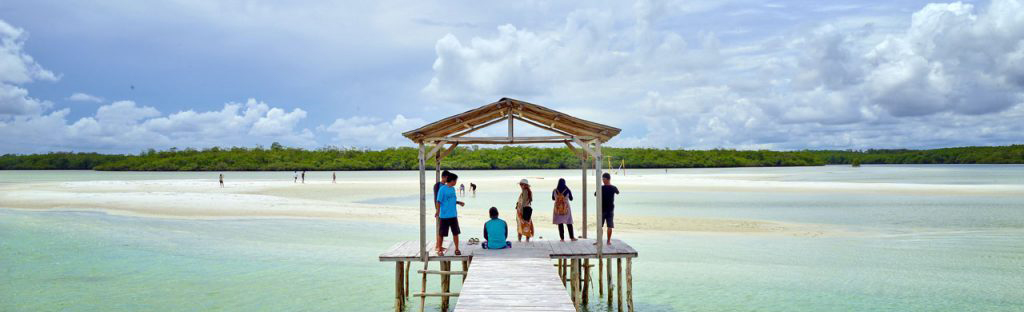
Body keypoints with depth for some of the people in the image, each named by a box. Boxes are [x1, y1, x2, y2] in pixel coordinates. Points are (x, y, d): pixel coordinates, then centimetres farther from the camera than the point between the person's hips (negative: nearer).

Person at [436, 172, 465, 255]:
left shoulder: (453, 189, 10)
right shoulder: (442, 189, -11)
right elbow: (439, 201, -12)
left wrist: (459, 202, 7)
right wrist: (438, 211, -20)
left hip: (453, 215, 6)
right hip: (444, 216, -6)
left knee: (456, 233, 7)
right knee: (441, 234, 4)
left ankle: (457, 249, 17)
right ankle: (439, 250, 16)